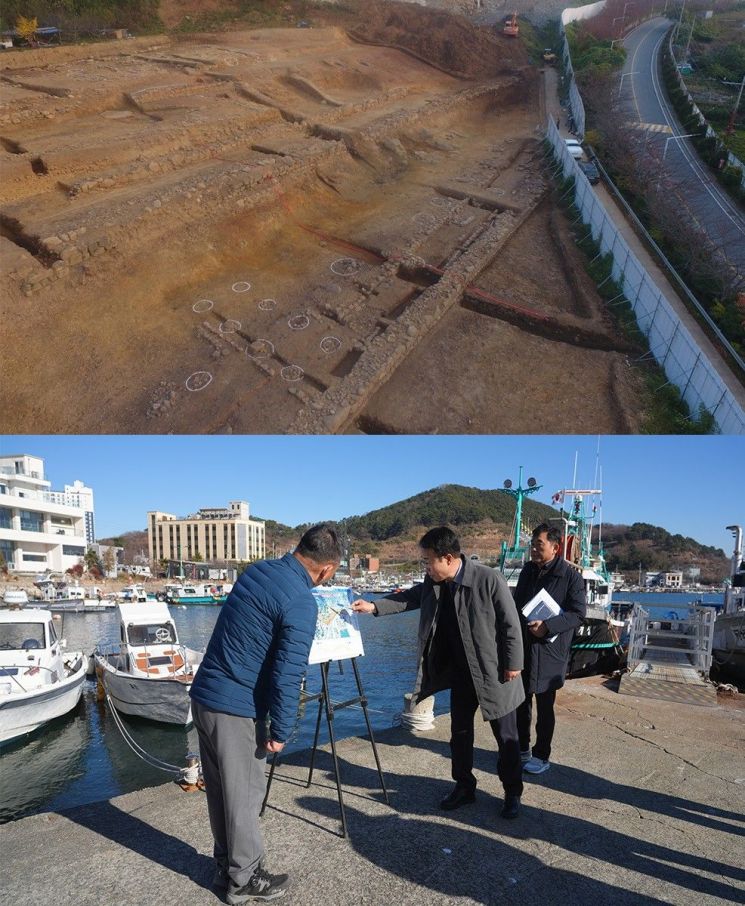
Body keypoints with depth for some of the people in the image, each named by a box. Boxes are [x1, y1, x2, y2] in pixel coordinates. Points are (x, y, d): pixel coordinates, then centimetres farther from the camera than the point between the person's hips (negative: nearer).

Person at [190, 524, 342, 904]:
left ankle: (225, 868, 36)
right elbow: (287, 675, -21)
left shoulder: (257, 570, 5)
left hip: (203, 695, 8)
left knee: (220, 789, 20)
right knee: (244, 794, 10)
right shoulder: (301, 603, -20)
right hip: (236, 709, -8)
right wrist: (280, 731, -9)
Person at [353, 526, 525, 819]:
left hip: (493, 674, -5)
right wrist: (374, 606, -5)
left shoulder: (489, 579, -25)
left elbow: (510, 623, -18)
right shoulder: (433, 583, -6)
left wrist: (513, 664, -15)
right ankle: (464, 787, 34)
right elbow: (410, 597, 6)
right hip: (460, 673, 6)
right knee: (459, 733, 16)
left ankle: (512, 793, 28)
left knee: (506, 737, 10)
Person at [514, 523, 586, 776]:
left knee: (544, 705, 7)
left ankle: (542, 756, 22)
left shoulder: (571, 575, -11)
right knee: (521, 700, 15)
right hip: (522, 646, 6)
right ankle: (522, 748, 31)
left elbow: (578, 613, -13)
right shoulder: (528, 570, 7)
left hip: (549, 650, -5)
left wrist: (548, 626, -22)